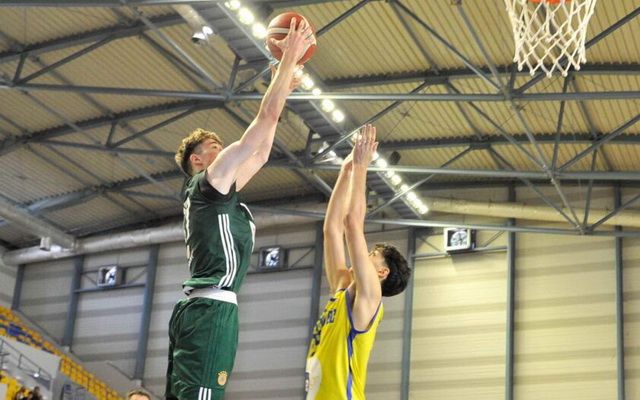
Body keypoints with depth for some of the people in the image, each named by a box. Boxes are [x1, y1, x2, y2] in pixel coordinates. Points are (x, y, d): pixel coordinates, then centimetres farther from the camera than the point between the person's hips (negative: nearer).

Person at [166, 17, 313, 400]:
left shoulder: (216, 191, 25)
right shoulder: (211, 179, 0)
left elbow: (261, 152, 32)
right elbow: (266, 119, -2)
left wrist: (283, 87, 35)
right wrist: (290, 58, 4)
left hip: (198, 308, 10)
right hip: (212, 309, -10)